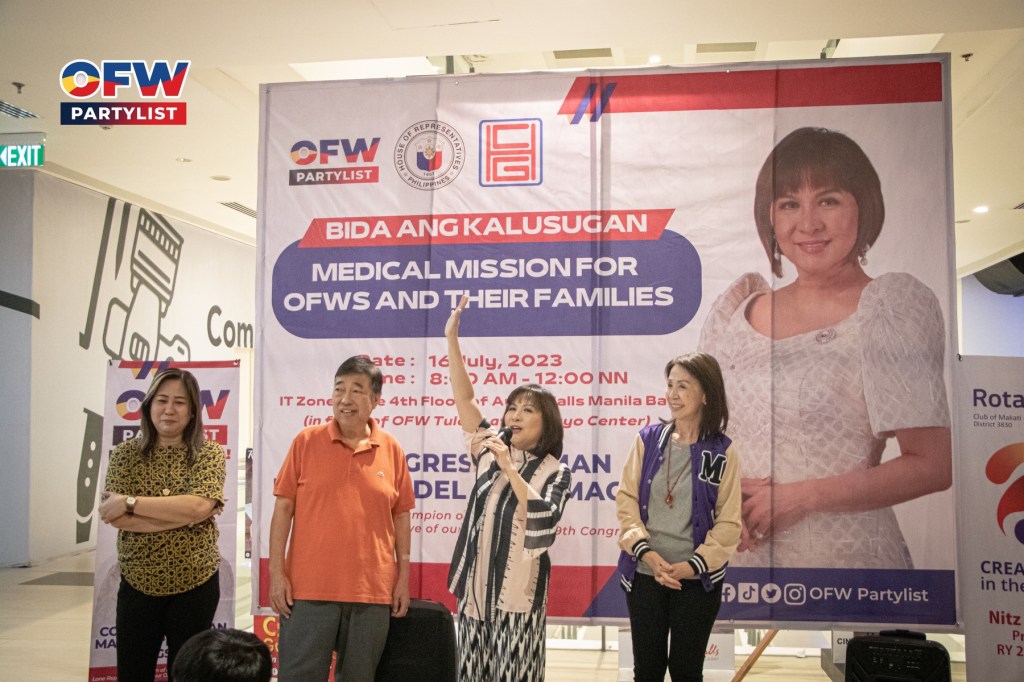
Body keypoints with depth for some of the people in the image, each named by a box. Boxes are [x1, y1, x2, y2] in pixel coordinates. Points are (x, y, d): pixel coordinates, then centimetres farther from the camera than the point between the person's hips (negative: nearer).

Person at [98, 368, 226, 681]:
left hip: (195, 585, -1)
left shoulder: (210, 454, -3)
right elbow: (114, 516, -13)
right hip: (137, 584, 1)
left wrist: (131, 503, -18)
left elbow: (199, 507, -20)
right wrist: (183, 514, -19)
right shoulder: (125, 454, 0)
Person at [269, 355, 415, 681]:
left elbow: (401, 515, 9)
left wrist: (404, 576, 6)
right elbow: (283, 508, 1)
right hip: (309, 588, -1)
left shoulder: (391, 449, 3)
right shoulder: (306, 441, -1)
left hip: (373, 592, 2)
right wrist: (276, 572, -4)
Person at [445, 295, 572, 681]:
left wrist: (510, 468, -21)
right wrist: (452, 338, -8)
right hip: (476, 585, 4)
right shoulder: (490, 451, 8)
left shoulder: (556, 473, -2)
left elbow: (544, 519, -20)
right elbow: (463, 399, 0)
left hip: (518, 591, -4)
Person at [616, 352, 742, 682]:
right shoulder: (647, 438, 0)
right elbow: (626, 500, -2)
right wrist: (645, 552, -14)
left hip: (697, 579, -1)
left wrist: (694, 565, -14)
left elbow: (729, 522, -4)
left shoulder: (722, 451, -4)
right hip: (644, 574, 1)